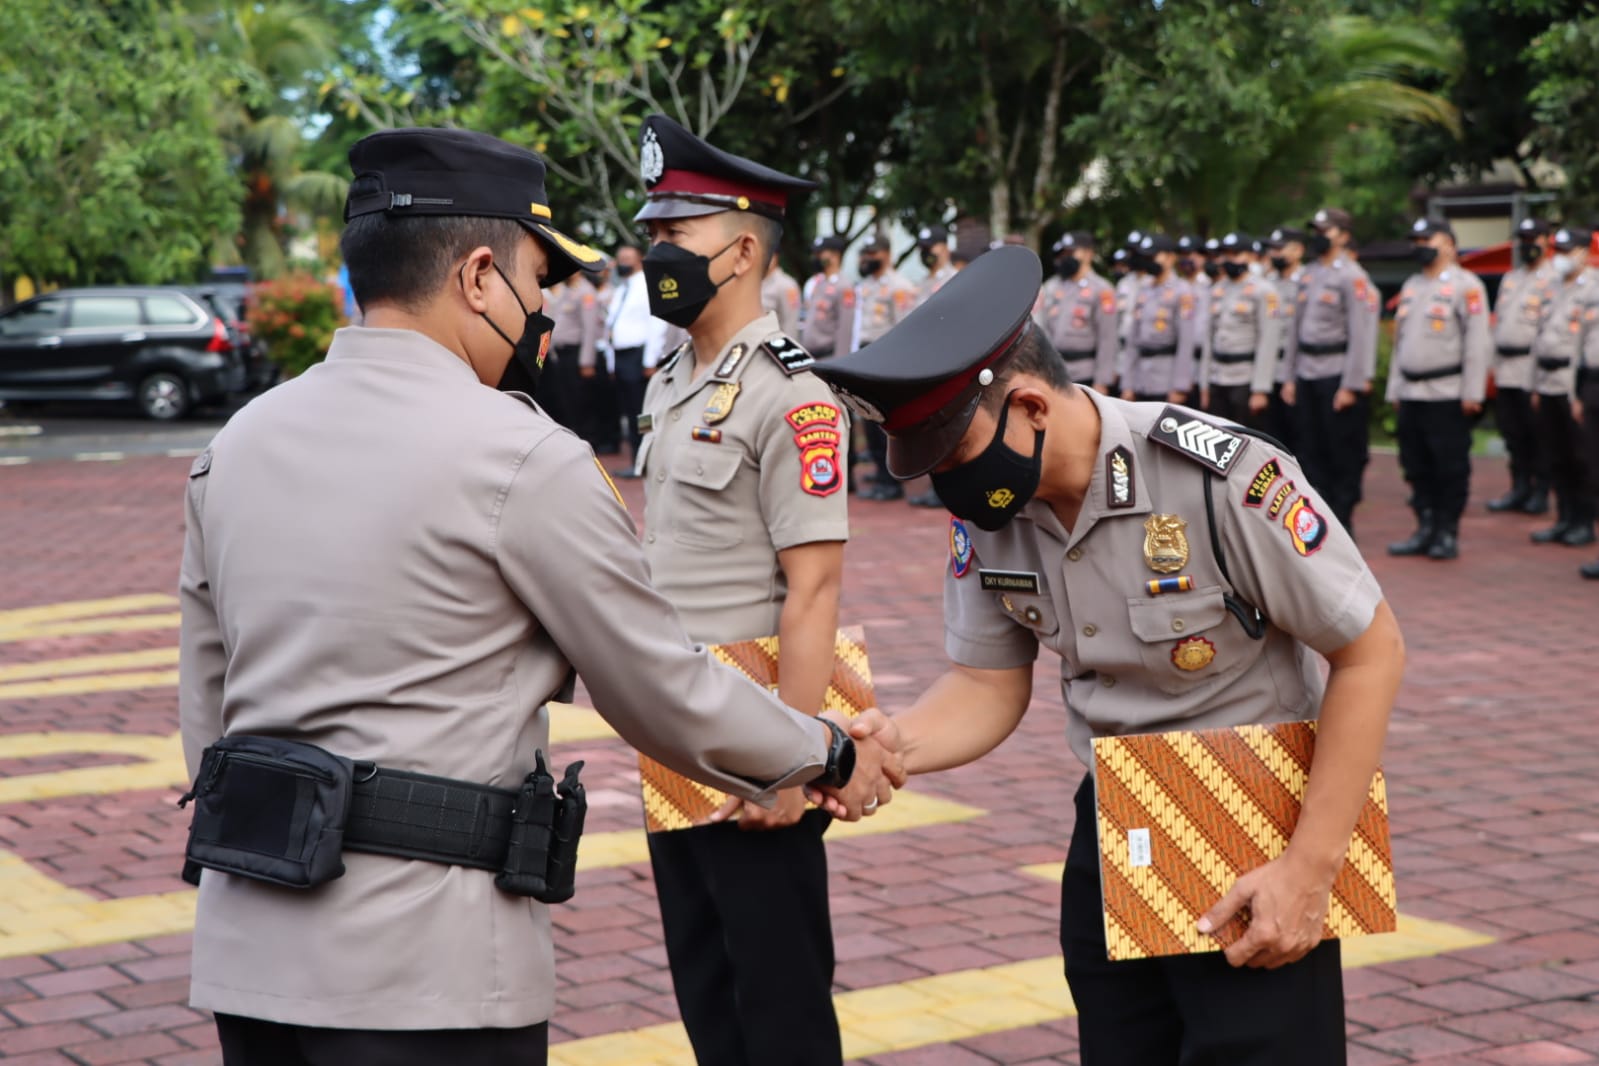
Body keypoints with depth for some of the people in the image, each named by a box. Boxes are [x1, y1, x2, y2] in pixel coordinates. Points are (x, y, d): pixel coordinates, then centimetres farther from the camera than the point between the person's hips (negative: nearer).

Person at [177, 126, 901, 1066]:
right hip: (426, 977, -7)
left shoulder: (237, 443, 8)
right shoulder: (519, 457, -12)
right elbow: (665, 693, -4)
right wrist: (828, 755, 12)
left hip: (246, 951, 7)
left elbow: (206, 715, 14)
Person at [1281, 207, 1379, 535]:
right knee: (1312, 452, 10)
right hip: (1308, 375, 7)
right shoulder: (1308, 275, 14)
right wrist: (1291, 377, 13)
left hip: (1337, 376, -7)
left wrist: (1352, 385, -18)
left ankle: (1342, 521, 6)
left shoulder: (1353, 278, -9)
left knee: (1345, 455, 0)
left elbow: (1362, 333, -14)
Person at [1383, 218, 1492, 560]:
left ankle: (1448, 534, 5)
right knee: (1417, 467, 9)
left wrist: (1472, 393, -14)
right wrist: (1395, 389, 17)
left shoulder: (1465, 285, -5)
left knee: (1450, 467, -1)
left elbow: (1478, 342, -10)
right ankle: (1426, 529, 17)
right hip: (1411, 395, 7)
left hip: (1447, 397, -7)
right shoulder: (1411, 285, 18)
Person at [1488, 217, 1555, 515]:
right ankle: (1519, 488, 17)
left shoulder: (1552, 280, -5)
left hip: (1533, 371, -7)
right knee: (1512, 432, 10)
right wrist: (1494, 363, 17)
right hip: (1505, 373, 7)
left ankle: (1540, 492, 2)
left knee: (1537, 432, -4)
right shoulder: (1509, 279, 20)